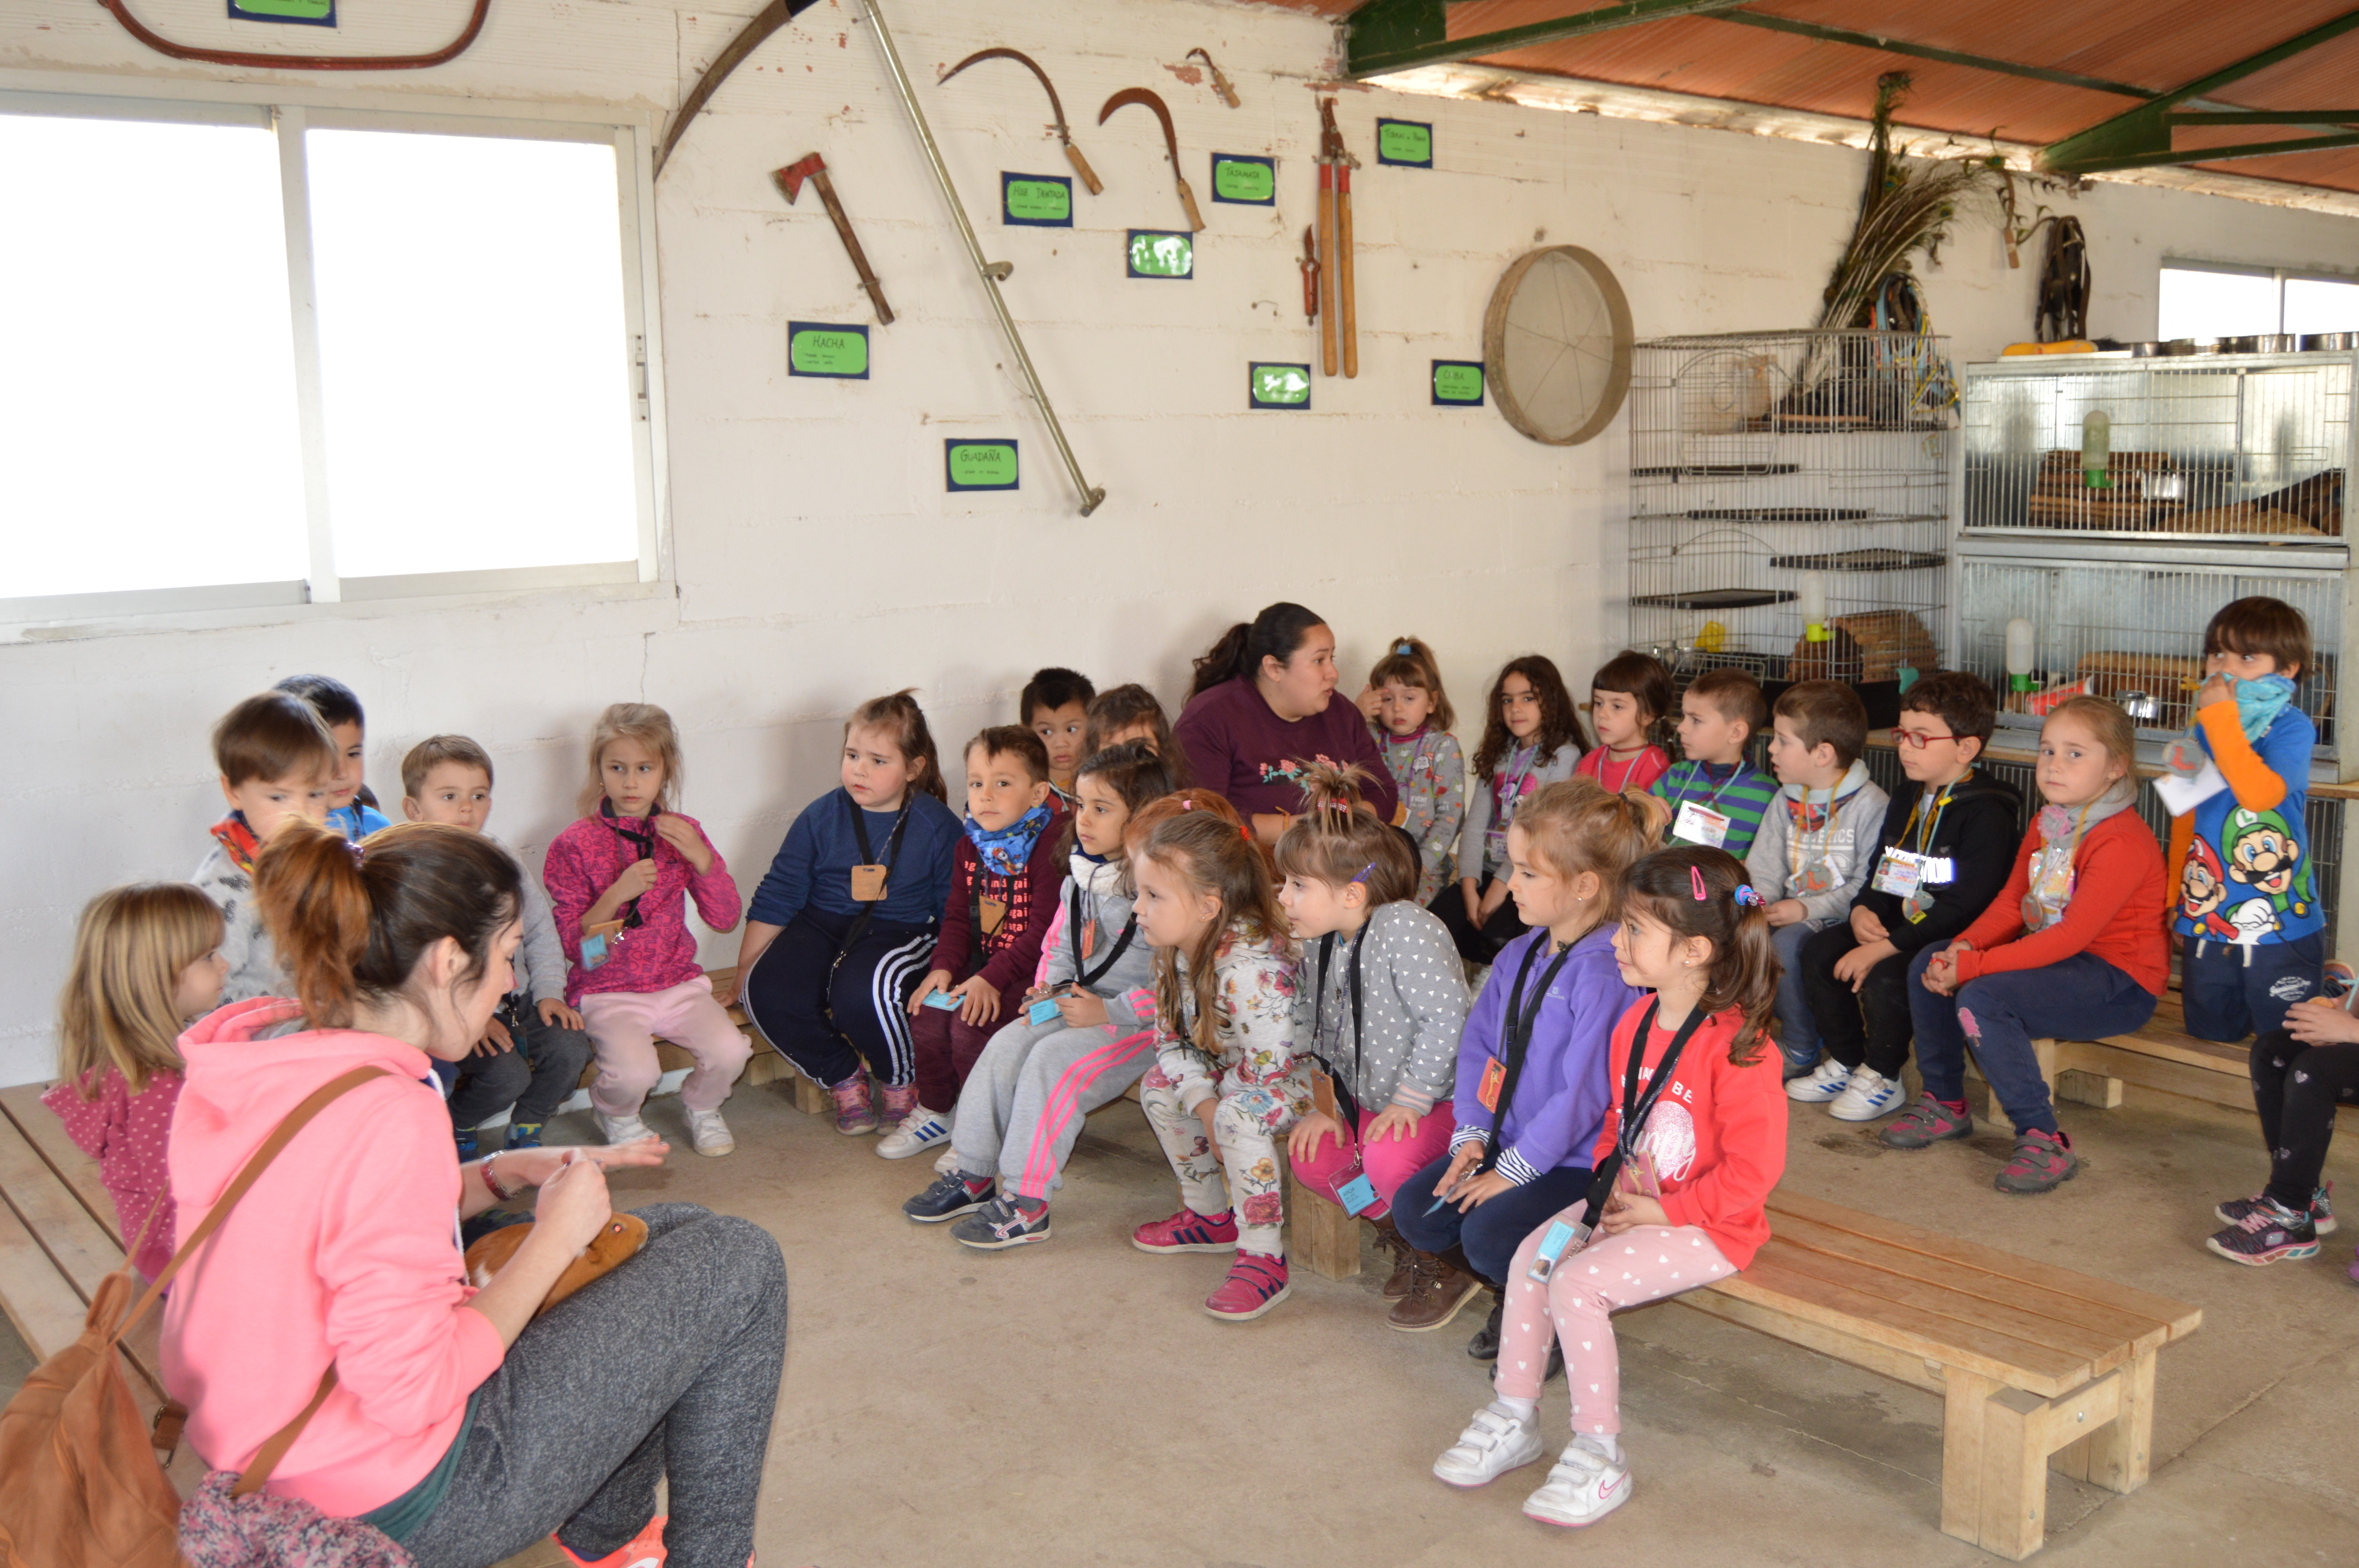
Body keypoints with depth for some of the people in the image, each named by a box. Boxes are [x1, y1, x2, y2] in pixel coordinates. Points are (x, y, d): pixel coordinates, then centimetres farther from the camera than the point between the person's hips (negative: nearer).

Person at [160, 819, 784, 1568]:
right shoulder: (391, 1115, -30)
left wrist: (505, 1175, 3)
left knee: (671, 1230, 19)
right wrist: (554, 1238, -15)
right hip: (398, 1507, -9)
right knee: (739, 1259, 0)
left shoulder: (250, 1053, -2)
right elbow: (411, 1389, -27)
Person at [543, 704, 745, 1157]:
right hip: (608, 992, -3)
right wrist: (617, 894, -21)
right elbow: (570, 942, -6)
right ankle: (617, 1115, 9)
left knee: (730, 1052, -23)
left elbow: (725, 920, 3)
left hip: (678, 983, 3)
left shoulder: (682, 833, 6)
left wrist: (701, 858, -12)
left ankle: (700, 1106, 13)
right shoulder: (575, 845, -5)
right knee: (635, 1072, -29)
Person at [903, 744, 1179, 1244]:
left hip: (1140, 1020, -8)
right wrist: (1051, 989, 2)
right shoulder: (1082, 875, 8)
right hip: (1080, 1003, 8)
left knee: (1054, 1061, -25)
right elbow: (1061, 943, 21)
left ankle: (1026, 1204, -17)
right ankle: (972, 1173, 1)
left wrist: (1108, 1012, -21)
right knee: (1007, 1045, -9)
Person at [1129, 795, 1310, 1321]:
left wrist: (1221, 1107, -18)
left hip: (1304, 1076, -10)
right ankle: (1211, 1217, 24)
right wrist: (1202, 1102, -14)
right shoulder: (1175, 950, -4)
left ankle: (1264, 1260, -20)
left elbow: (1270, 1065, -33)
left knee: (1241, 1114, -33)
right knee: (1159, 1086, 8)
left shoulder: (1250, 965, -34)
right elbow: (1172, 1039, 2)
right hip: (1232, 1078, 10)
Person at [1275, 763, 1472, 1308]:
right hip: (1363, 1097, 8)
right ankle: (1401, 1231, 11)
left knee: (1390, 1160, -31)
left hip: (1441, 1100, -8)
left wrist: (1410, 1101, -26)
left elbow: (1448, 1019, -29)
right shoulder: (1319, 942, 1)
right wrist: (1323, 1105, 2)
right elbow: (1314, 1029, 10)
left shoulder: (1406, 930, -25)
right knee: (1309, 1157, -9)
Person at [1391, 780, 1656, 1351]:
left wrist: (1514, 1170, -17)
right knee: (1414, 1209, -5)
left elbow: (1584, 1093, -23)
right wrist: (1472, 1135, -1)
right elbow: (1478, 1044, 11)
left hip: (1580, 1162, -8)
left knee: (1489, 1232, -25)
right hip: (1509, 1143, 8)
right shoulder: (1519, 956, 6)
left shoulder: (1607, 975, -23)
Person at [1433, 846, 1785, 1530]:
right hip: (1630, 1200, 9)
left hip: (1705, 1226, -9)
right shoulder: (1634, 1024, 4)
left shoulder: (1739, 1049, -24)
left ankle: (1600, 1458, -5)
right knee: (1533, 1253, -3)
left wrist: (1664, 1213, -19)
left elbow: (1753, 1170, -22)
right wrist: (1607, 1179, 1)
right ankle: (1515, 1419, 11)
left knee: (1577, 1283, -20)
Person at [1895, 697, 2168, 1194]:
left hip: (2120, 984, -9)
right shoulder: (2046, 824, 9)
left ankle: (2045, 1143, -21)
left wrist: (1974, 966, -27)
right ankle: (1945, 1105, 16)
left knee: (1982, 998, -29)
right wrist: (1964, 948, -11)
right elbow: (2011, 903, 9)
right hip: (2053, 959, 9)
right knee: (1927, 967, 1)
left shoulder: (2123, 842, -21)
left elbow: (2071, 936, -26)